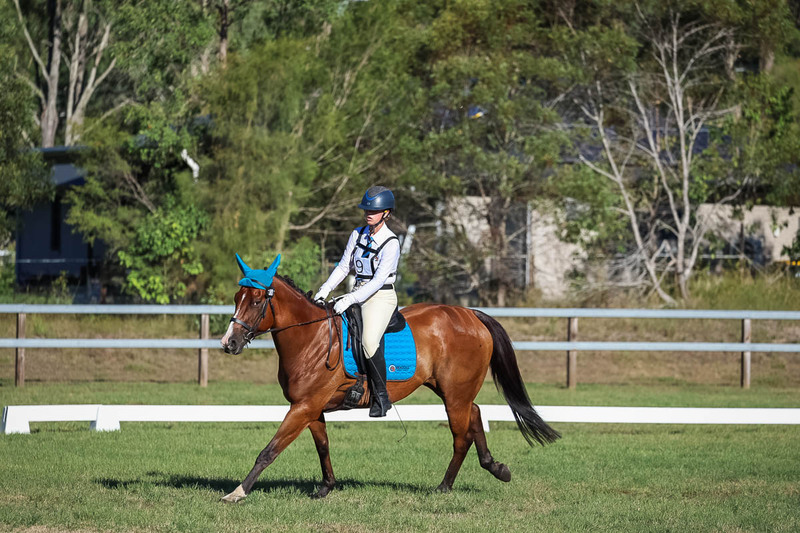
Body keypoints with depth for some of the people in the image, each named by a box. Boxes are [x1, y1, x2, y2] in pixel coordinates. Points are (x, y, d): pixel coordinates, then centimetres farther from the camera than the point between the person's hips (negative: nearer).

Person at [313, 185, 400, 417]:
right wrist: (325, 290, 1)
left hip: (381, 297, -8)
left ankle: (381, 396, -19)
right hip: (357, 296, 8)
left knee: (369, 340, -29)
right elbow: (344, 266, 14)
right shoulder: (358, 234, 8)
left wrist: (349, 300, -26)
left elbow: (378, 280, -19)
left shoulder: (391, 243, -13)